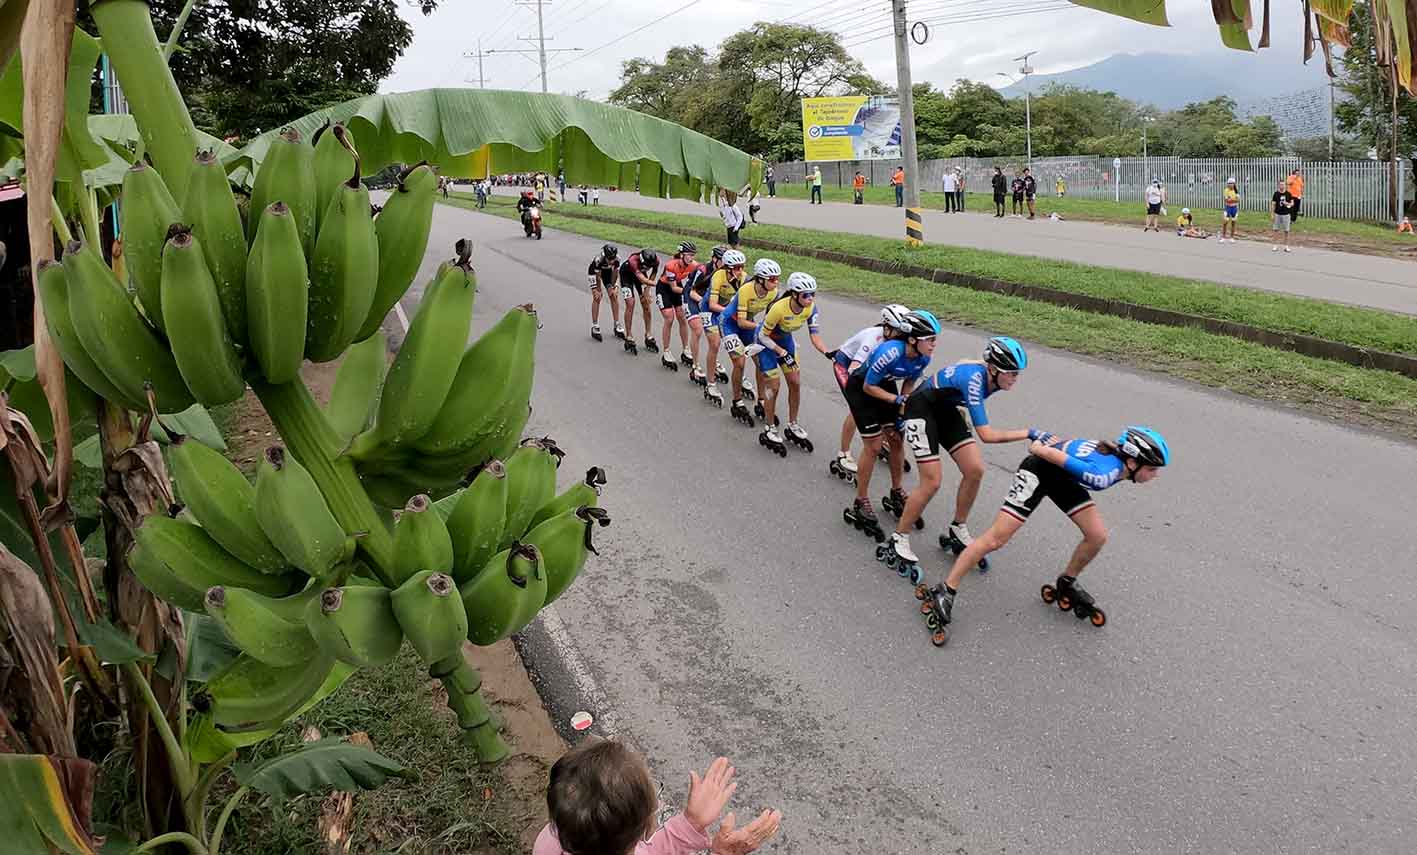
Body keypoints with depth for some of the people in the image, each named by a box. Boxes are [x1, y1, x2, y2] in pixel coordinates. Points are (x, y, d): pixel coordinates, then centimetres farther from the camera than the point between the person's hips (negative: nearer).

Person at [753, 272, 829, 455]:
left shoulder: (811, 308, -22)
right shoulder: (779, 308, -37)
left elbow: (815, 337, -20)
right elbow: (763, 336, -24)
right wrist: (781, 353, -30)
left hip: (785, 339, 6)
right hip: (766, 341, -5)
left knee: (795, 383, 3)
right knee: (774, 386, -6)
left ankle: (792, 427, 19)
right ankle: (769, 431, 9)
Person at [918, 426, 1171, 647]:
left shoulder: (1118, 455, -10)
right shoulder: (1103, 474, -36)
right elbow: (1051, 454, -29)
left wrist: (1037, 436, 12)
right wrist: (1039, 448, -8)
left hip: (1062, 476, 9)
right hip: (1039, 470, -9)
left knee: (1097, 536, -1)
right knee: (996, 538, -13)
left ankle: (1066, 584, 23)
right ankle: (943, 593, -7)